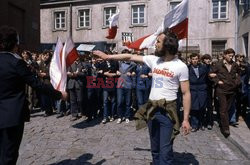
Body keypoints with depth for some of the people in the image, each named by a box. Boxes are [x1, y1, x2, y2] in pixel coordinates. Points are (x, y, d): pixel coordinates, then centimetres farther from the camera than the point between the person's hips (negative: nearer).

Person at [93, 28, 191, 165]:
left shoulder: (180, 66, -9)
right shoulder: (153, 60, 4)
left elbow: (186, 93, -8)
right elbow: (130, 57, 9)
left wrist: (186, 119, -12)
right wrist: (107, 57, 11)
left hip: (167, 111, -5)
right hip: (152, 109, 5)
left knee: (165, 151, 0)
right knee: (155, 149, 18)